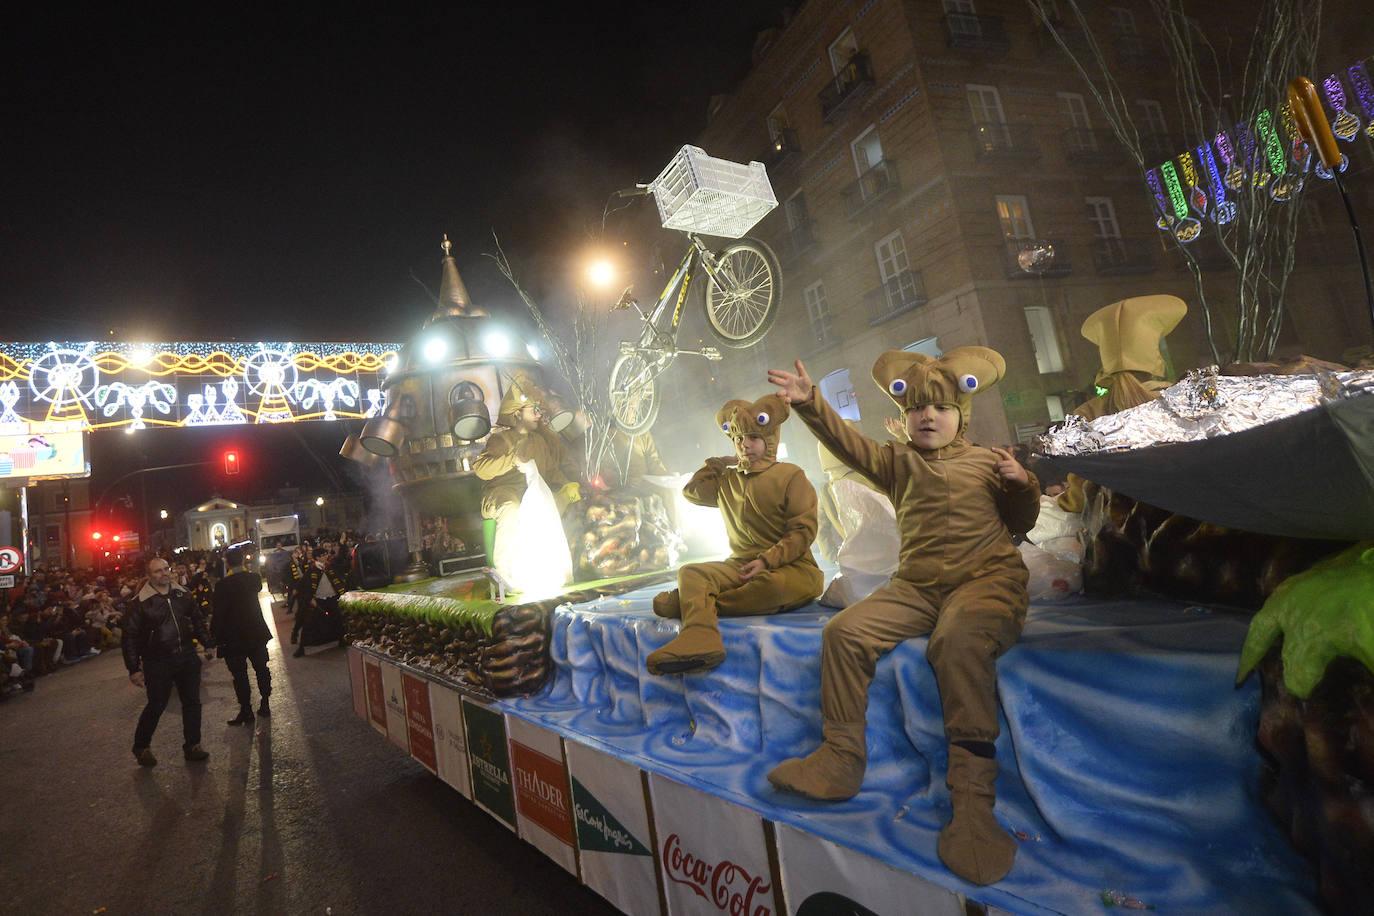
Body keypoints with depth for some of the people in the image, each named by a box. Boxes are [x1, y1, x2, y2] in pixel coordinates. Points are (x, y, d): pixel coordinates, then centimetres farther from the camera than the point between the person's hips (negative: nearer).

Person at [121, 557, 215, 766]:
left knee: (192, 702, 8)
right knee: (156, 706, 3)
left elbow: (197, 620, 19)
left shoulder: (182, 594, 6)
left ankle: (192, 745, 20)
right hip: (158, 664, -4)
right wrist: (134, 668, -8)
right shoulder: (141, 602, -8)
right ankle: (141, 747, 26)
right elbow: (130, 636, -6)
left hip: (187, 657, 4)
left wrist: (207, 645, 15)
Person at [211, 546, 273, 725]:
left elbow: (218, 613, -16)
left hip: (233, 638, -4)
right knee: (261, 669, 16)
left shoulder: (223, 585, -16)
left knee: (239, 675, 5)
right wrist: (246, 567, 18)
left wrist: (215, 637, -7)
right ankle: (264, 705, 23)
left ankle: (246, 711, 10)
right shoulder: (254, 578, -3)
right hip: (256, 633, 4)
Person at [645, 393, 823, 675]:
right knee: (690, 572, -24)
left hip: (788, 566, -4)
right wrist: (720, 462, 23)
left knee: (775, 585, -41)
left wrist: (766, 561, -18)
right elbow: (691, 491, 29)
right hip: (740, 565, 5)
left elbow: (803, 530, -5)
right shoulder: (728, 481, 22)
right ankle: (699, 638, -50)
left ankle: (687, 604, -32)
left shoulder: (791, 476, 3)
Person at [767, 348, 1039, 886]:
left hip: (986, 579, -3)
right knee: (845, 631, -17)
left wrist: (1022, 485, -6)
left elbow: (1021, 524, 15)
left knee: (959, 641, -37)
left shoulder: (988, 461, 13)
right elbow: (848, 443, -1)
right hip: (917, 586, 4)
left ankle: (972, 803, -33)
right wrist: (809, 403, -16)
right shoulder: (899, 463, 15)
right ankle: (840, 760, -6)